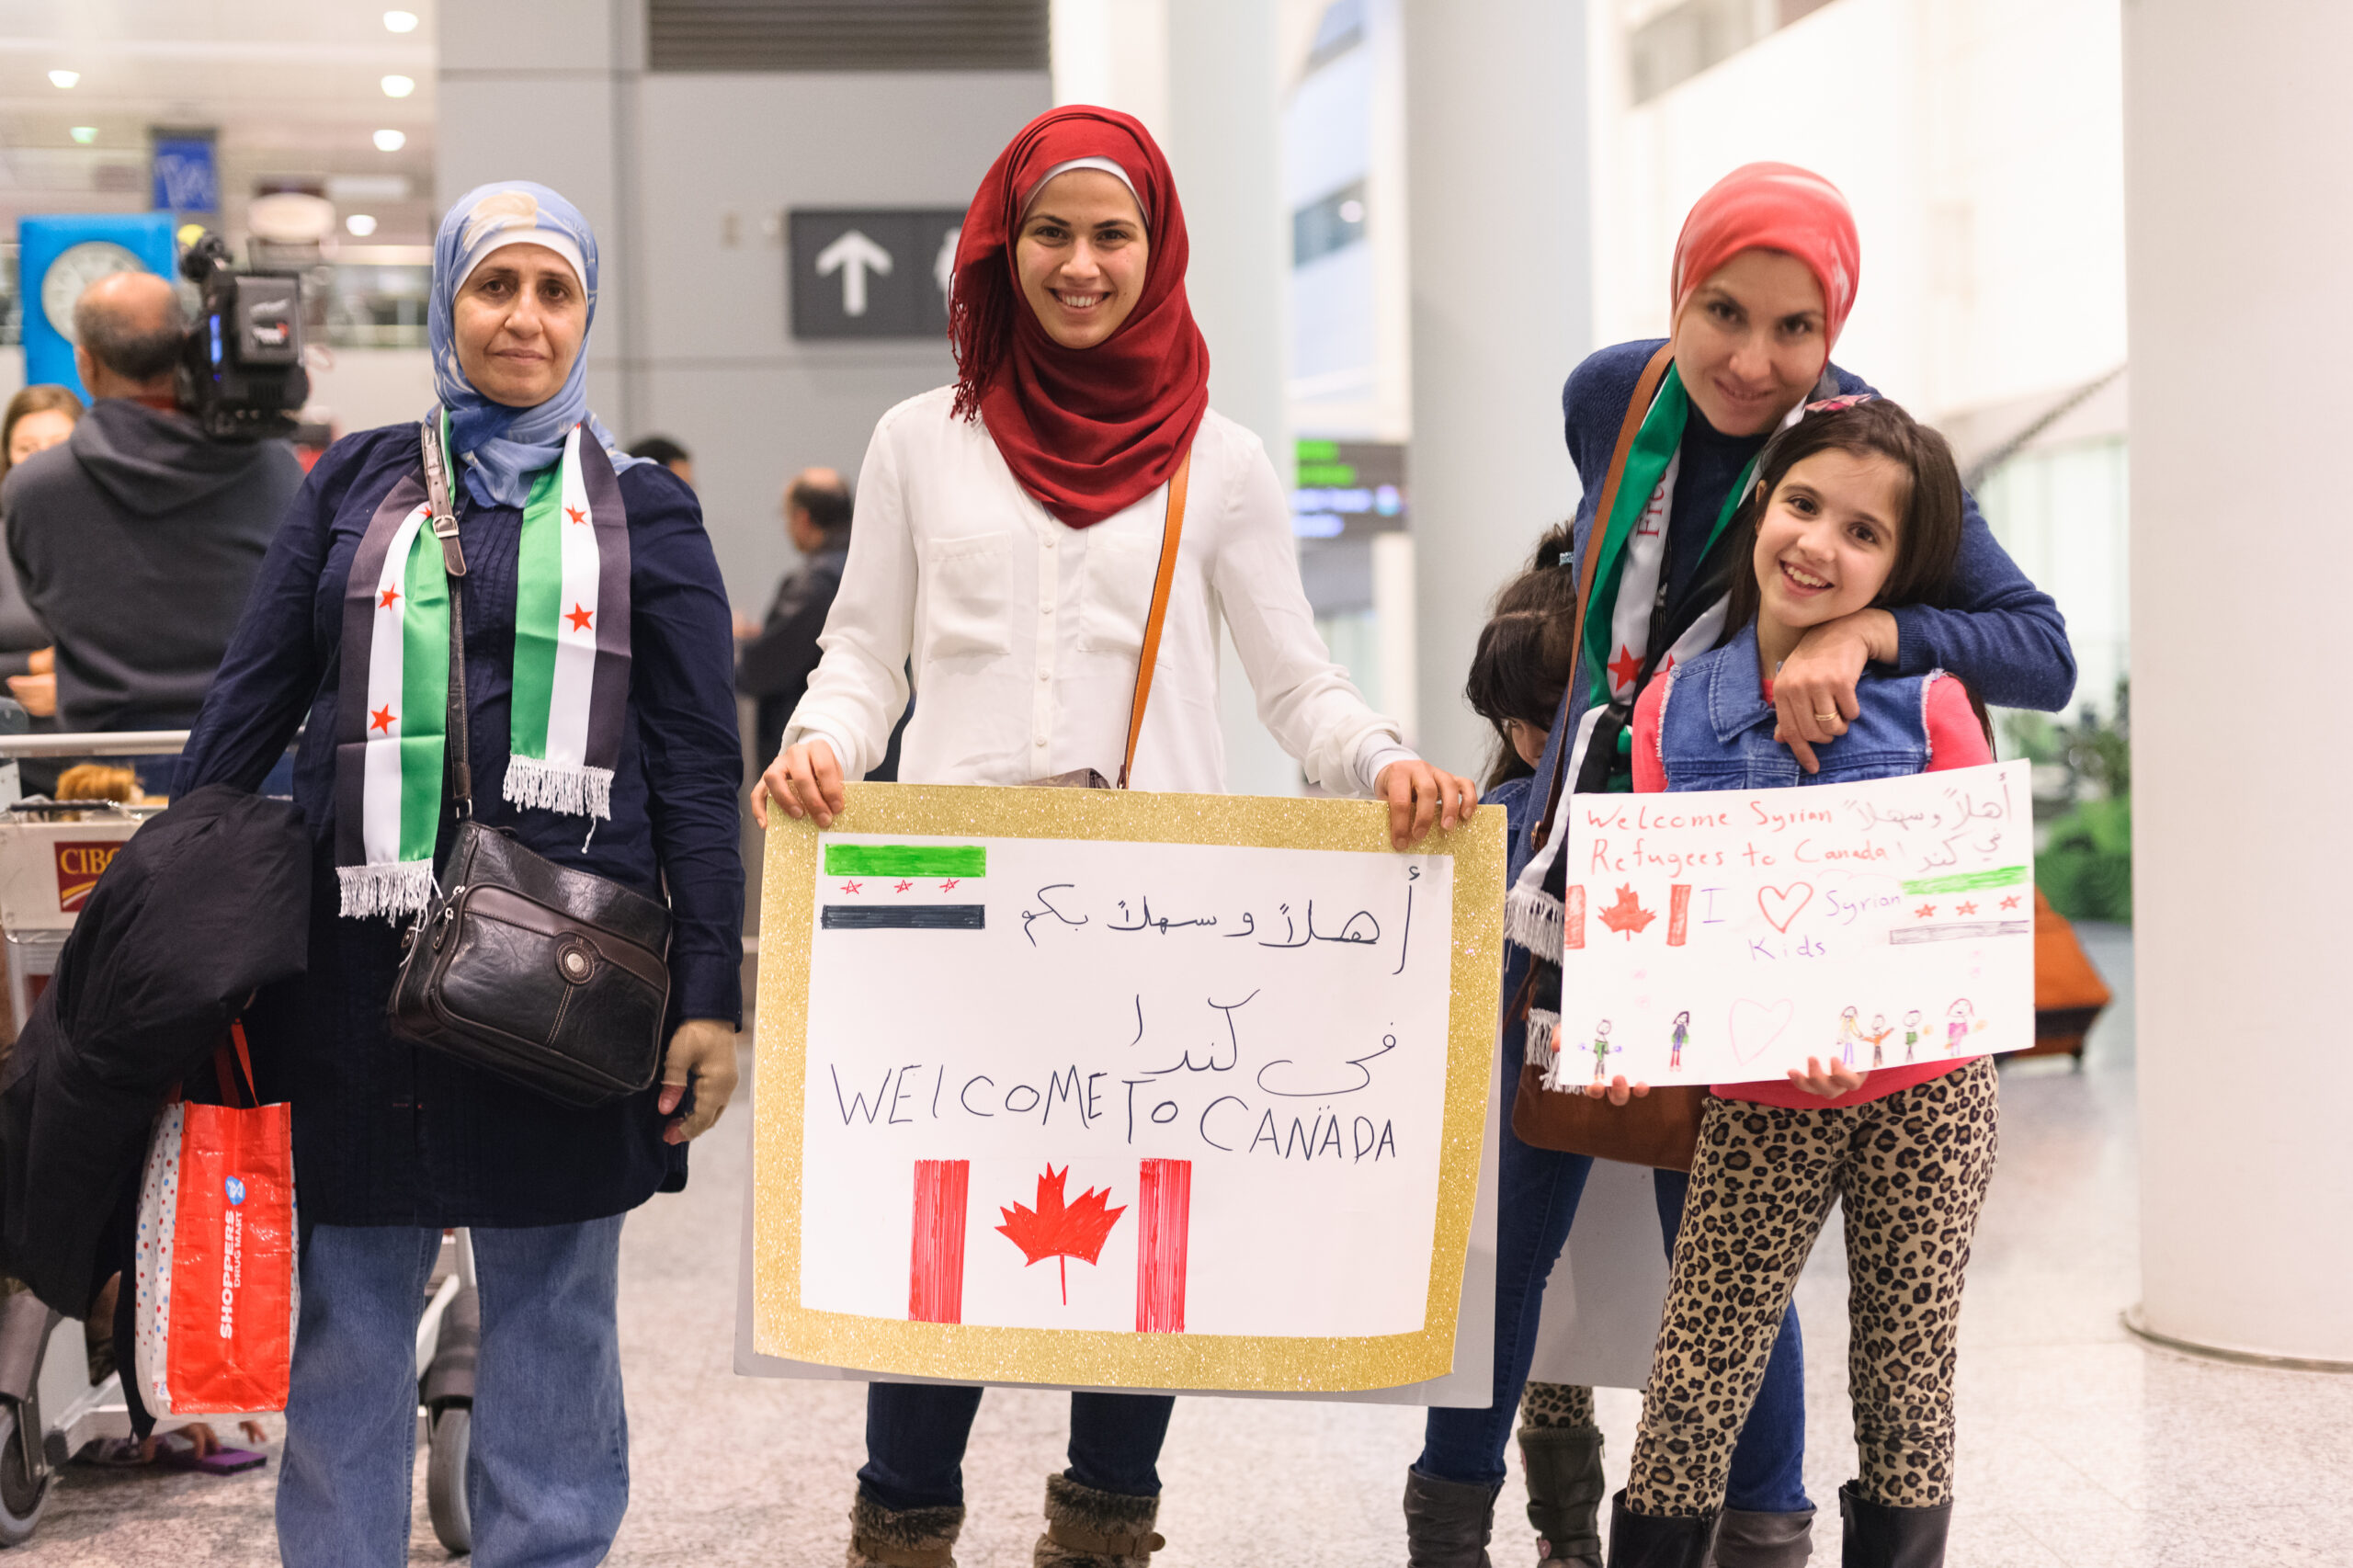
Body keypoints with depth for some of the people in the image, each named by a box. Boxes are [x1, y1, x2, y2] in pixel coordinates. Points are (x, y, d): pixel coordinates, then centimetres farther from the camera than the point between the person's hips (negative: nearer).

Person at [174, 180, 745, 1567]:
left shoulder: (645, 512, 8)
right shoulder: (356, 486, 11)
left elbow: (699, 768, 4)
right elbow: (247, 710, 12)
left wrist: (713, 996, -3)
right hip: (363, 949, 1)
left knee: (554, 1307, 6)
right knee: (350, 1310, 5)